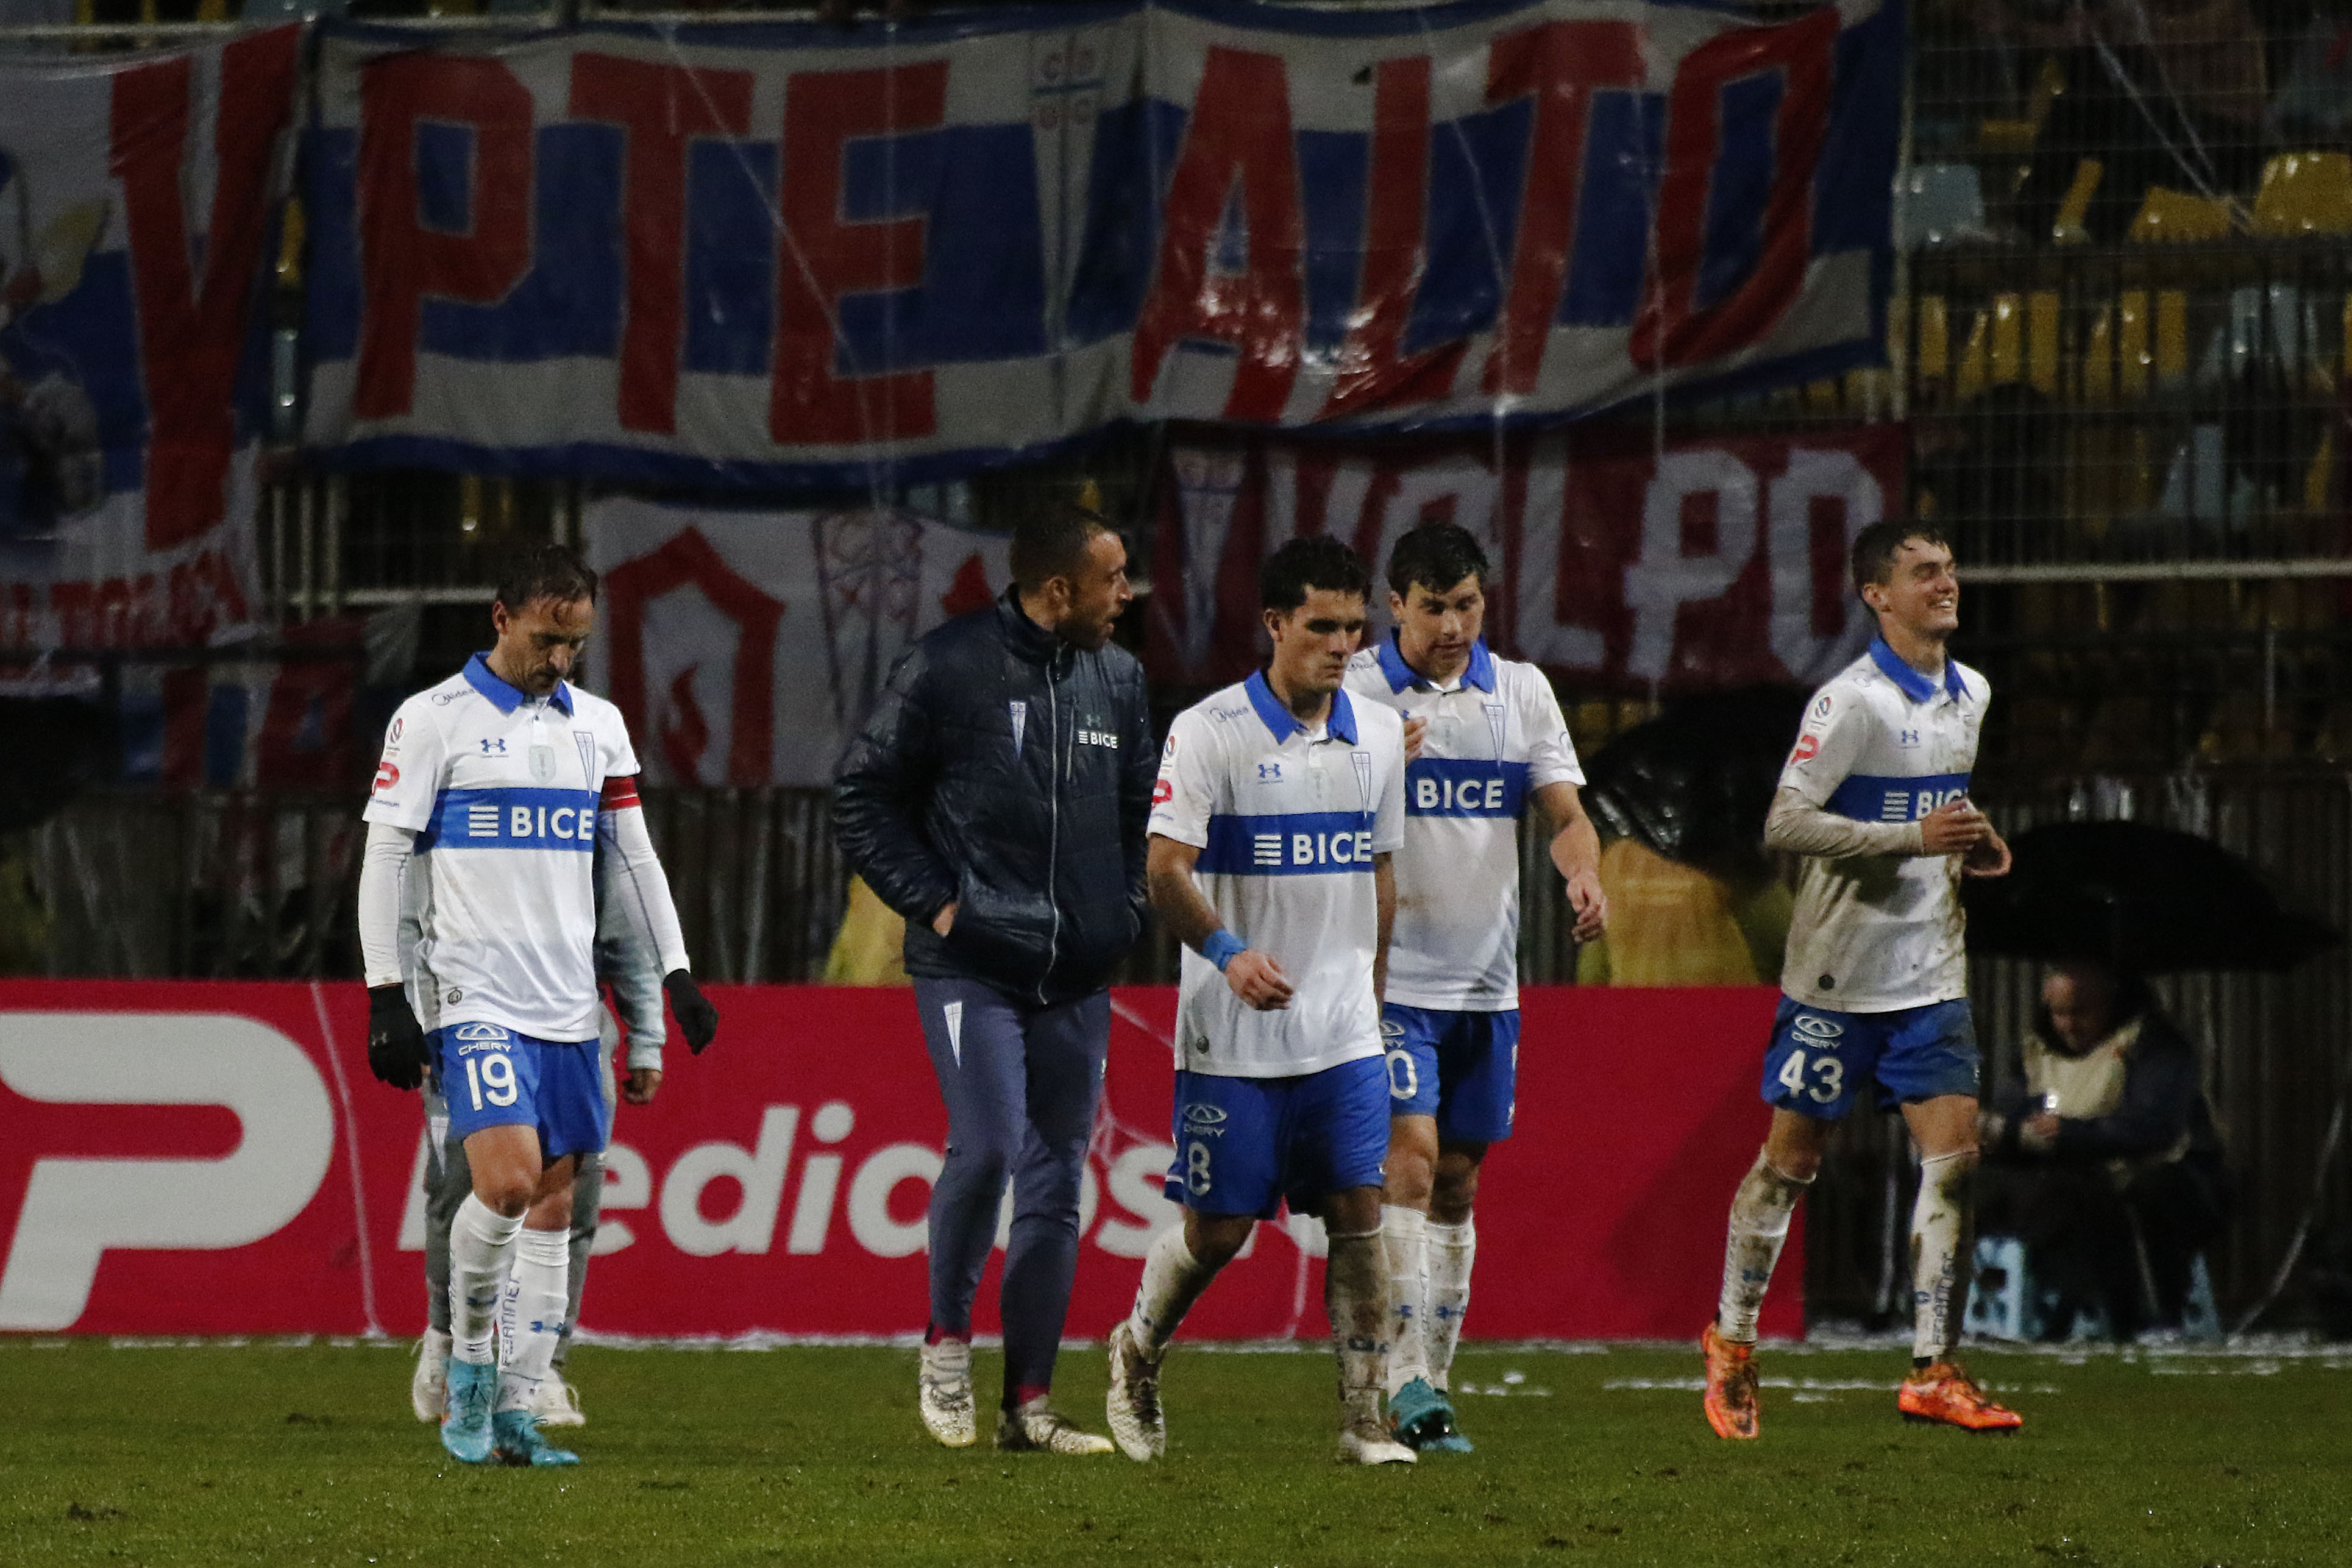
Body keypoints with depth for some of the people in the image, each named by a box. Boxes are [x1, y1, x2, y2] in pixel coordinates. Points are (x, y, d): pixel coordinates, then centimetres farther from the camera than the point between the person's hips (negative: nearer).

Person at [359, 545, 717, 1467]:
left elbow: (634, 856, 20)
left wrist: (676, 975, 13)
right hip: (471, 995, -6)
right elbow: (385, 860, -3)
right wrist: (386, 999, -7)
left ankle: (514, 1414, 6)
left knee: (553, 1207, 3)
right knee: (509, 1179, -20)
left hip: (567, 1002, 6)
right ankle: (469, 1359, 1)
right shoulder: (434, 721, -3)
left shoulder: (598, 725, 14)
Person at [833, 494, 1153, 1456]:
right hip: (970, 966, -5)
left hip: (1078, 978, 5)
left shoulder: (1118, 679, 10)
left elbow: (1139, 811, 23)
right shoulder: (948, 668, -7)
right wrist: (931, 902, -7)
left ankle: (1029, 1403, 9)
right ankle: (947, 1340, 4)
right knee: (986, 1149, -19)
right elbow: (862, 797, -1)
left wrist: (1123, 912, 10)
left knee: (1056, 1183, 4)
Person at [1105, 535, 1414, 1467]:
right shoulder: (1208, 732, -9)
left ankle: (1364, 1418, -1)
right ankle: (1137, 1352, 28)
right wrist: (1228, 953, -29)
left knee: (1358, 1215, -5)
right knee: (1219, 1229, 1)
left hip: (1343, 1035, 4)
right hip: (1231, 1038, -4)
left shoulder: (1378, 734, 8)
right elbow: (1166, 870, -13)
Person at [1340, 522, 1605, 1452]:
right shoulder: (1354, 693, -3)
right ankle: (1404, 1384, -20)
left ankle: (1433, 1388, 15)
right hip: (1390, 978, -5)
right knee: (1410, 1158, -17)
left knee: (1457, 1185, 8)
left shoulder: (1522, 693, 9)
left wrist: (1583, 873, -16)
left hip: (1486, 981, 5)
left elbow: (1565, 812, 5)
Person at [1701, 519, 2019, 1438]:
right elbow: (1785, 825, -22)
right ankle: (1733, 1342, 23)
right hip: (1839, 972, -6)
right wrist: (1914, 837, -27)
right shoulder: (1852, 702, -16)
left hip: (1932, 973, 6)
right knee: (1790, 1160, 5)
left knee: (1954, 1157, -5)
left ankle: (1932, 1372, -2)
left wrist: (1974, 845, 6)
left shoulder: (1970, 695, 10)